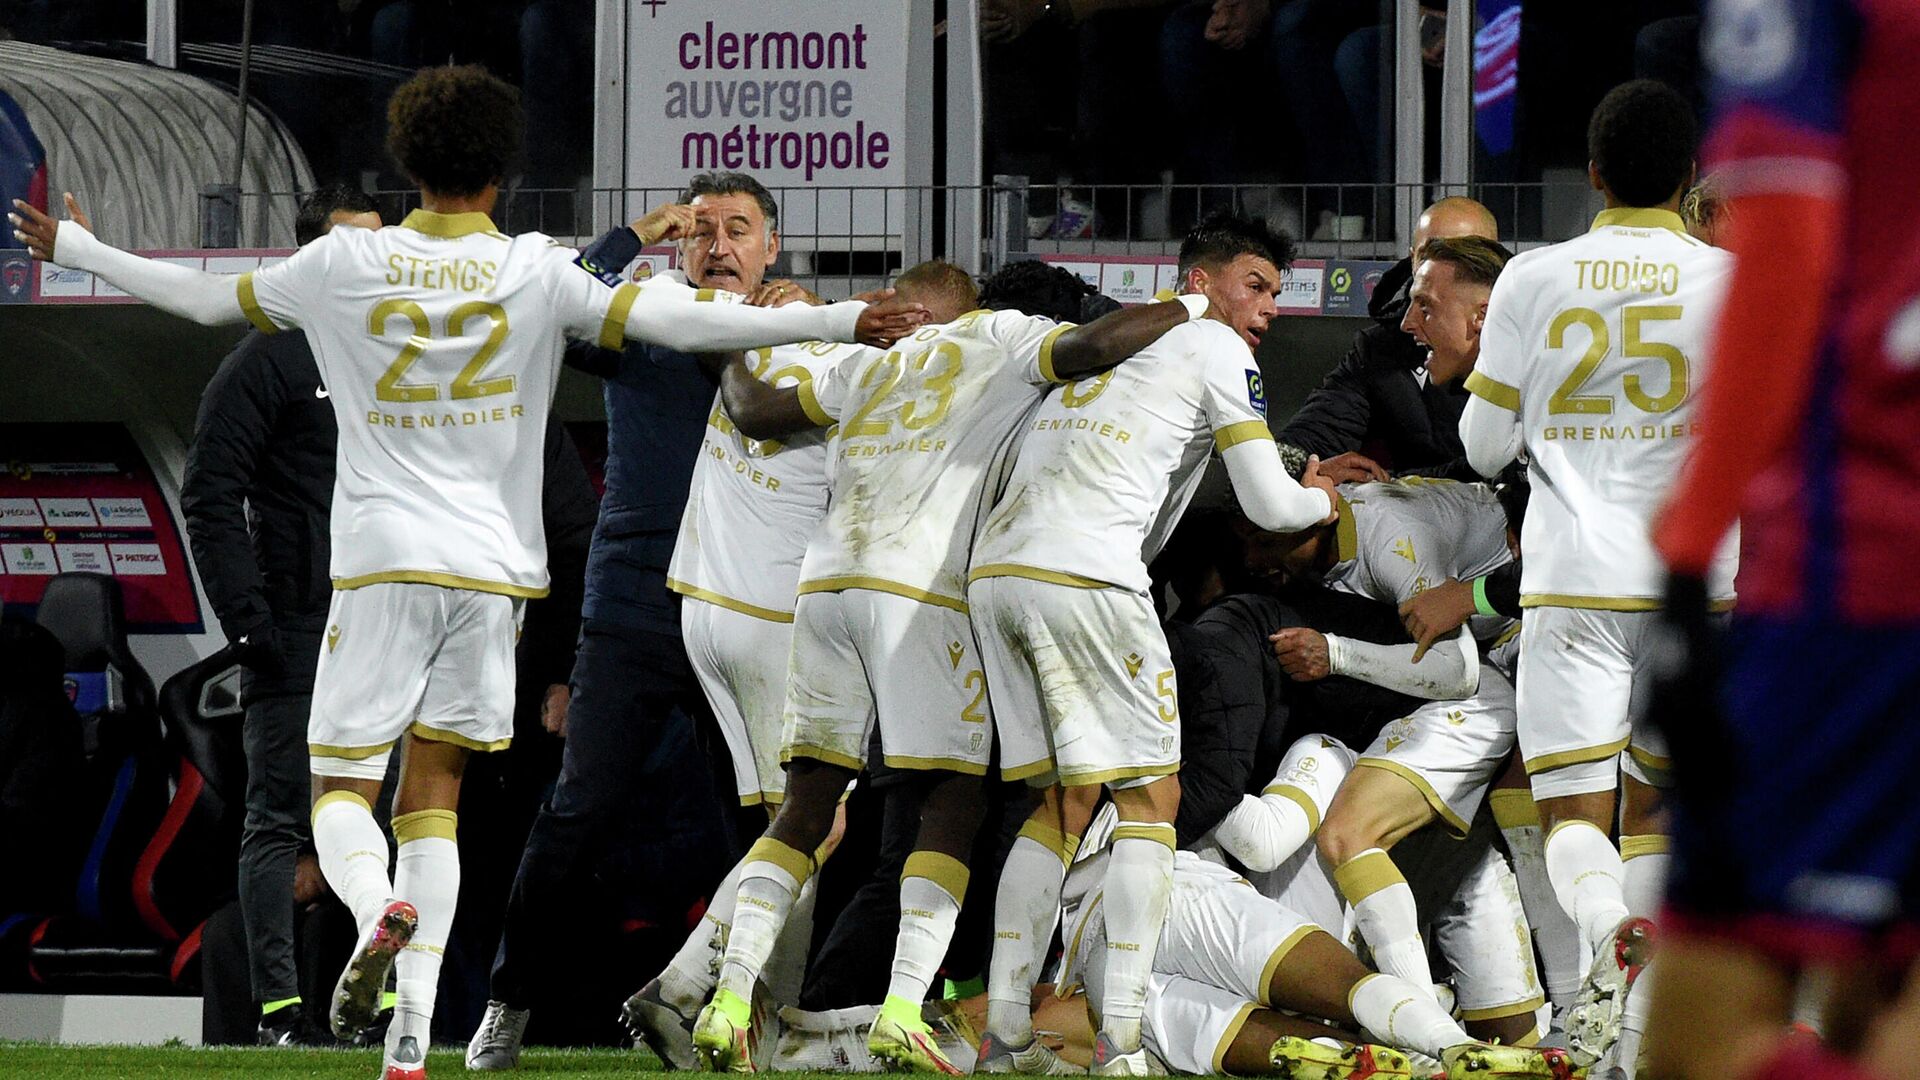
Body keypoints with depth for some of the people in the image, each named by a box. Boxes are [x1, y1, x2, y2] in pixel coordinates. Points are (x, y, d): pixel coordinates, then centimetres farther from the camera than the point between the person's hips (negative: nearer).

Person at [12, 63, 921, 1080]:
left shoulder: (347, 263, 0)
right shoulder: (537, 272, -1)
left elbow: (211, 298, 10)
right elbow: (662, 319, -9)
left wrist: (73, 249, 25)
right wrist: (840, 320, -8)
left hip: (381, 569, -1)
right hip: (494, 570, 1)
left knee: (341, 790, 6)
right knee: (433, 797, 9)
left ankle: (377, 906, -30)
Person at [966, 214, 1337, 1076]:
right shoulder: (1213, 349, 7)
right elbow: (1269, 505, 6)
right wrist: (1321, 501, 26)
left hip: (994, 571, 7)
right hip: (1082, 576, -7)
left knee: (1064, 802, 15)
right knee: (1150, 796, 2)